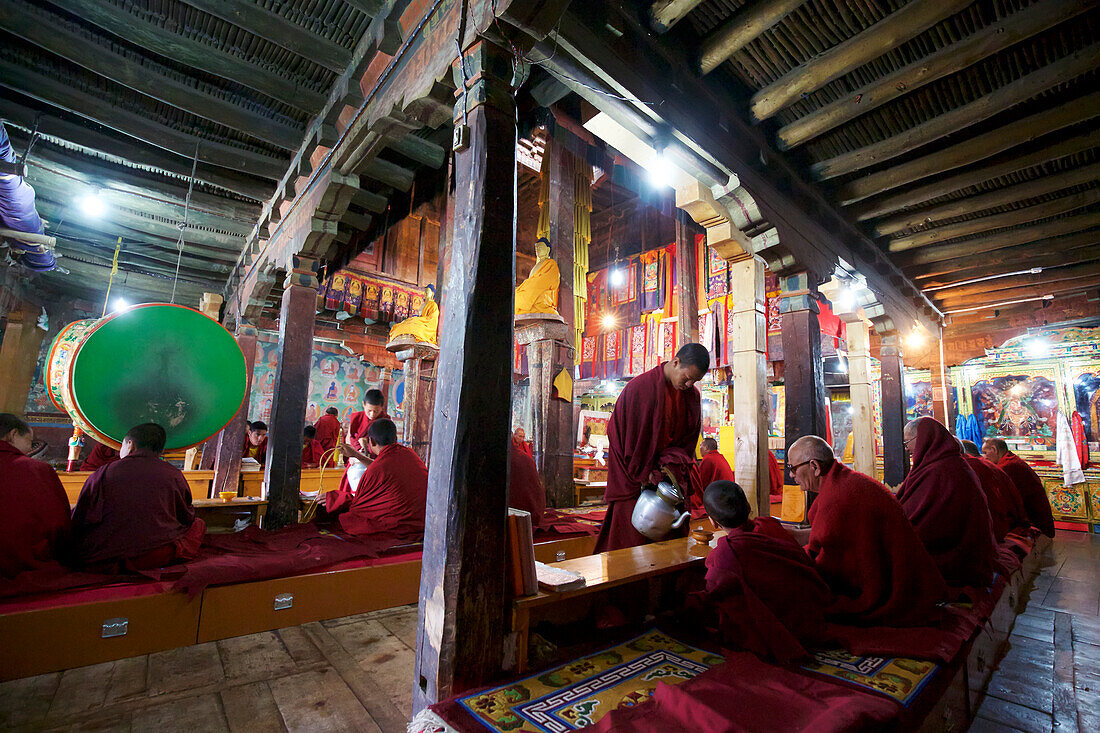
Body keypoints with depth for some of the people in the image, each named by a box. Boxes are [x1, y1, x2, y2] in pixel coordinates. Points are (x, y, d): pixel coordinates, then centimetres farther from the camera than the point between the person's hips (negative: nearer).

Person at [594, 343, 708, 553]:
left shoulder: (692, 396, 4)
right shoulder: (639, 388, -12)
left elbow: (690, 438, 7)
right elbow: (627, 437, -10)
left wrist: (670, 466, -10)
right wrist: (645, 474, -12)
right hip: (635, 484, -5)